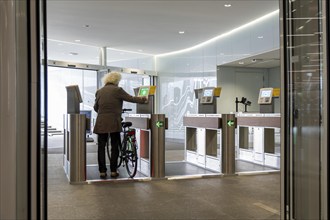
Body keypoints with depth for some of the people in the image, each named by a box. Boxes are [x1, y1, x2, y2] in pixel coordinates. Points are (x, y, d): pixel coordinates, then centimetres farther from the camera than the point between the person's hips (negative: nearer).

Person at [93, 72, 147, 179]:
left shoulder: (99, 91, 10)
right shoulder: (117, 90, -3)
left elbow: (95, 107, 15)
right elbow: (131, 98, 0)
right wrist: (143, 99, 16)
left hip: (101, 123, 3)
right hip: (114, 122, -3)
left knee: (101, 147, 8)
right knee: (115, 147, 7)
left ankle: (102, 171, 8)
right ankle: (113, 171, 10)